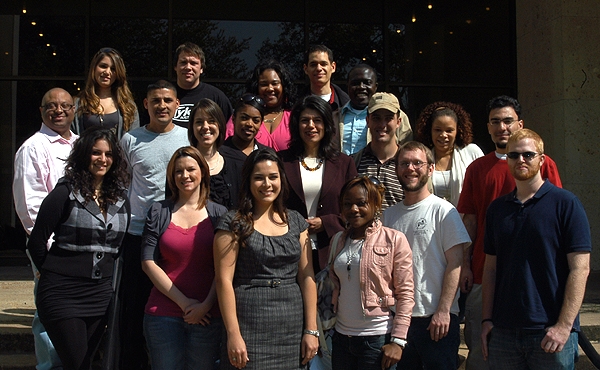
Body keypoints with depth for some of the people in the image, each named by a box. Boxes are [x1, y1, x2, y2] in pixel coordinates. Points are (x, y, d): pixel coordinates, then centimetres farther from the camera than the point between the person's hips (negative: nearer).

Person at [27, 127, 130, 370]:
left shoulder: (120, 200, 9)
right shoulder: (64, 194, -7)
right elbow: (36, 243, -4)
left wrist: (106, 274, 11)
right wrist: (55, 274, 4)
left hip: (100, 294, 5)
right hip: (62, 295, -5)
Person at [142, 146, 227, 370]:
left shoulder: (218, 214, 5)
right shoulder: (158, 213, 6)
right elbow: (149, 263, -1)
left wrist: (206, 305, -11)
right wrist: (184, 302, -7)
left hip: (207, 315, 0)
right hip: (164, 314, 0)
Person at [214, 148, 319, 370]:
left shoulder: (296, 222, 10)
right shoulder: (234, 223, -2)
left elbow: (306, 277, 7)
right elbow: (224, 280, -7)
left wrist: (311, 330, 2)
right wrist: (233, 334, -13)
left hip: (293, 325, 4)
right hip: (251, 326, -4)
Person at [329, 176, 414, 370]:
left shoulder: (394, 239, -6)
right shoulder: (339, 241, 9)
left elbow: (405, 294, -8)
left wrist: (398, 341, -13)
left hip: (378, 339, -5)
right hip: (342, 337, 5)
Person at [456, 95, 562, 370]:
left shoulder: (543, 165, 3)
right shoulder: (477, 168, 11)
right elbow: (470, 219, 10)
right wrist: (465, 264, 3)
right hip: (484, 271, 2)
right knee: (480, 347, 5)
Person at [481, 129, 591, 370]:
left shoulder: (565, 203, -4)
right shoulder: (497, 209, 10)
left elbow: (580, 269, -8)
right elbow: (491, 268, 12)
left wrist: (564, 325, -14)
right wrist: (487, 319, 4)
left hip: (551, 331, -4)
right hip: (503, 332, 4)